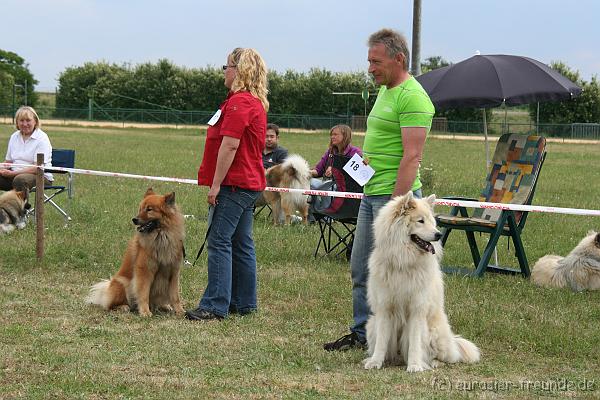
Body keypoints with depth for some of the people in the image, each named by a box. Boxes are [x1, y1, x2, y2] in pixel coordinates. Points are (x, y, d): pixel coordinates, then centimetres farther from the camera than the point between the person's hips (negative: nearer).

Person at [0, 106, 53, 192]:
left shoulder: (42, 138, -7)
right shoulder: (14, 137, 15)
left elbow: (37, 168, -15)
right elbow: (8, 162, 19)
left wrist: (12, 173, -20)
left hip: (40, 177, -6)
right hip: (15, 175, 6)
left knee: (20, 179, -38)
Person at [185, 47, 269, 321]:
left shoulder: (239, 102, -15)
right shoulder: (255, 102, 19)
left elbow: (230, 145, -21)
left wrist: (216, 184, -20)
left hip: (234, 183, -11)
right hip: (249, 182, 11)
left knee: (219, 242, -10)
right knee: (241, 244, 13)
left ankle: (215, 305, -12)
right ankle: (244, 303, 17)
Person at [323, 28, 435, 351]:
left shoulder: (411, 97, -15)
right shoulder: (385, 91, 17)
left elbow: (412, 156, -21)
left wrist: (396, 204, -24)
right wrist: (365, 156, 12)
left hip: (394, 194, -10)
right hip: (371, 192, 10)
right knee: (361, 268, 14)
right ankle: (361, 333, 23)